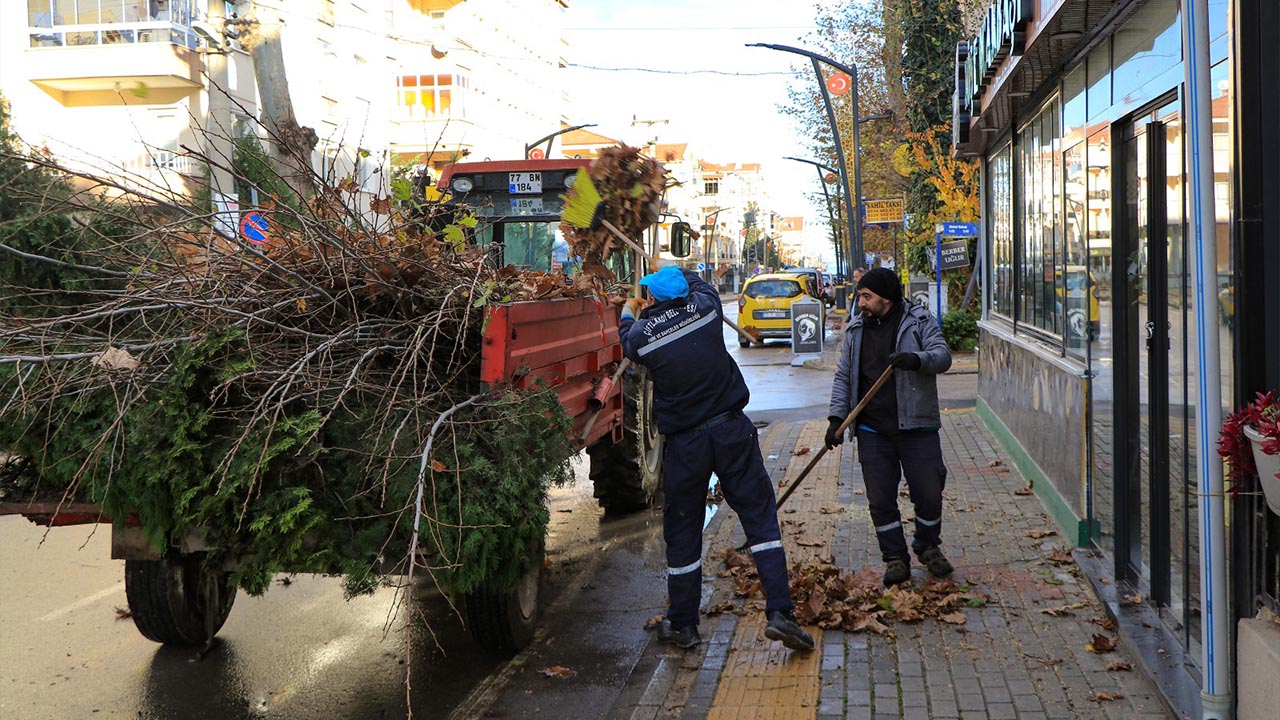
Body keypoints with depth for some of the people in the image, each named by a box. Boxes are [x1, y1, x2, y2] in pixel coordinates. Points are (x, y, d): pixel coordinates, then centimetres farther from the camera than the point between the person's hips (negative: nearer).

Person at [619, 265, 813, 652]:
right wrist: (675, 271, 39)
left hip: (684, 443, -1)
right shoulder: (704, 308, -4)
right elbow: (702, 284, 21)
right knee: (760, 517, 4)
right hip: (732, 431, 1)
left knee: (682, 535, 10)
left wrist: (628, 314, 39)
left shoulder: (642, 334, -9)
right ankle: (780, 611, -4)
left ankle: (682, 625, 20)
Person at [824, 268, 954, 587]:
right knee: (880, 500, 2)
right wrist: (836, 417, 0)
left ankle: (928, 547, 27)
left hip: (916, 427, -2)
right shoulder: (856, 330, 10)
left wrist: (917, 359, -33)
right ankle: (896, 558, 16)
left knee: (929, 494, 1)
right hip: (872, 431, 3)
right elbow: (843, 376, 11)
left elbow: (942, 355, -12)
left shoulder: (920, 321, 0)